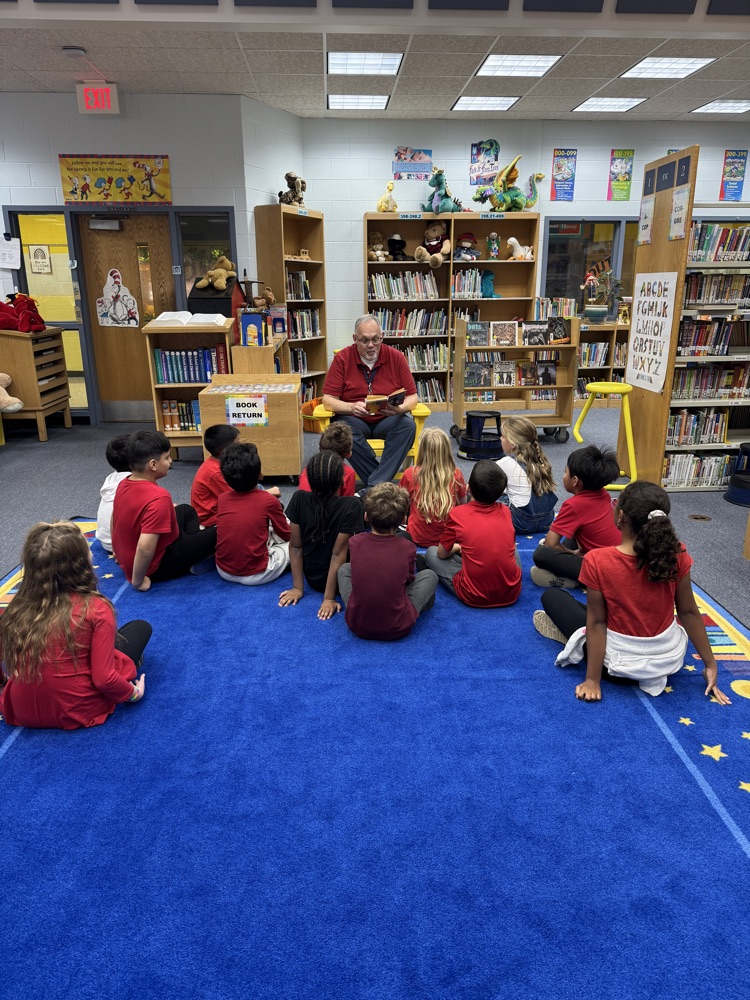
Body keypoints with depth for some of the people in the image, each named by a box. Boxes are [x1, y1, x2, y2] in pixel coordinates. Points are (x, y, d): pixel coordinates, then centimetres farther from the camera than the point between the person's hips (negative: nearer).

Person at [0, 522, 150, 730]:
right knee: (140, 627, 10)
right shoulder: (95, 608, -21)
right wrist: (133, 693, -1)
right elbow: (104, 680, -19)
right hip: (79, 713, -5)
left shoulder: (18, 607, -8)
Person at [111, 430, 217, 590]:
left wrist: (122, 555, 24)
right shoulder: (158, 497, -33)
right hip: (156, 566, -8)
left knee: (186, 510, 23)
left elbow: (114, 520, 12)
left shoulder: (124, 484, -5)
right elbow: (145, 548, -37)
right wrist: (138, 581, -22)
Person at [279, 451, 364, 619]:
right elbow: (338, 554, -25)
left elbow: (295, 547, -11)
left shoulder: (299, 499, -18)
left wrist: (298, 588, -2)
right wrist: (329, 598, -18)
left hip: (312, 579, 4)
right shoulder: (352, 505, -28)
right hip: (339, 580, -4)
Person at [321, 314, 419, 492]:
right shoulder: (342, 359, -5)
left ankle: (374, 485, -35)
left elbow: (412, 397, 1)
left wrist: (399, 408, -23)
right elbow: (328, 400, -8)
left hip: (387, 419, 1)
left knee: (408, 425, -30)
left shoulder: (396, 357, -1)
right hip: (355, 419, -1)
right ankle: (383, 482, -30)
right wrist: (351, 407, -28)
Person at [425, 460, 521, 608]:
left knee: (431, 552, 14)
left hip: (474, 598, -3)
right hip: (512, 593, 4)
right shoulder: (505, 511, -1)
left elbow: (442, 554, 4)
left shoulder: (457, 514, -11)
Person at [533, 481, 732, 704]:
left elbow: (597, 622, -19)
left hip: (623, 662, -3)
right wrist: (710, 665, 3)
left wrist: (593, 680, -10)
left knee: (551, 596, 12)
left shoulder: (597, 561, -25)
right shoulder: (676, 554, -17)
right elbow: (689, 612, -9)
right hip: (671, 657, 4)